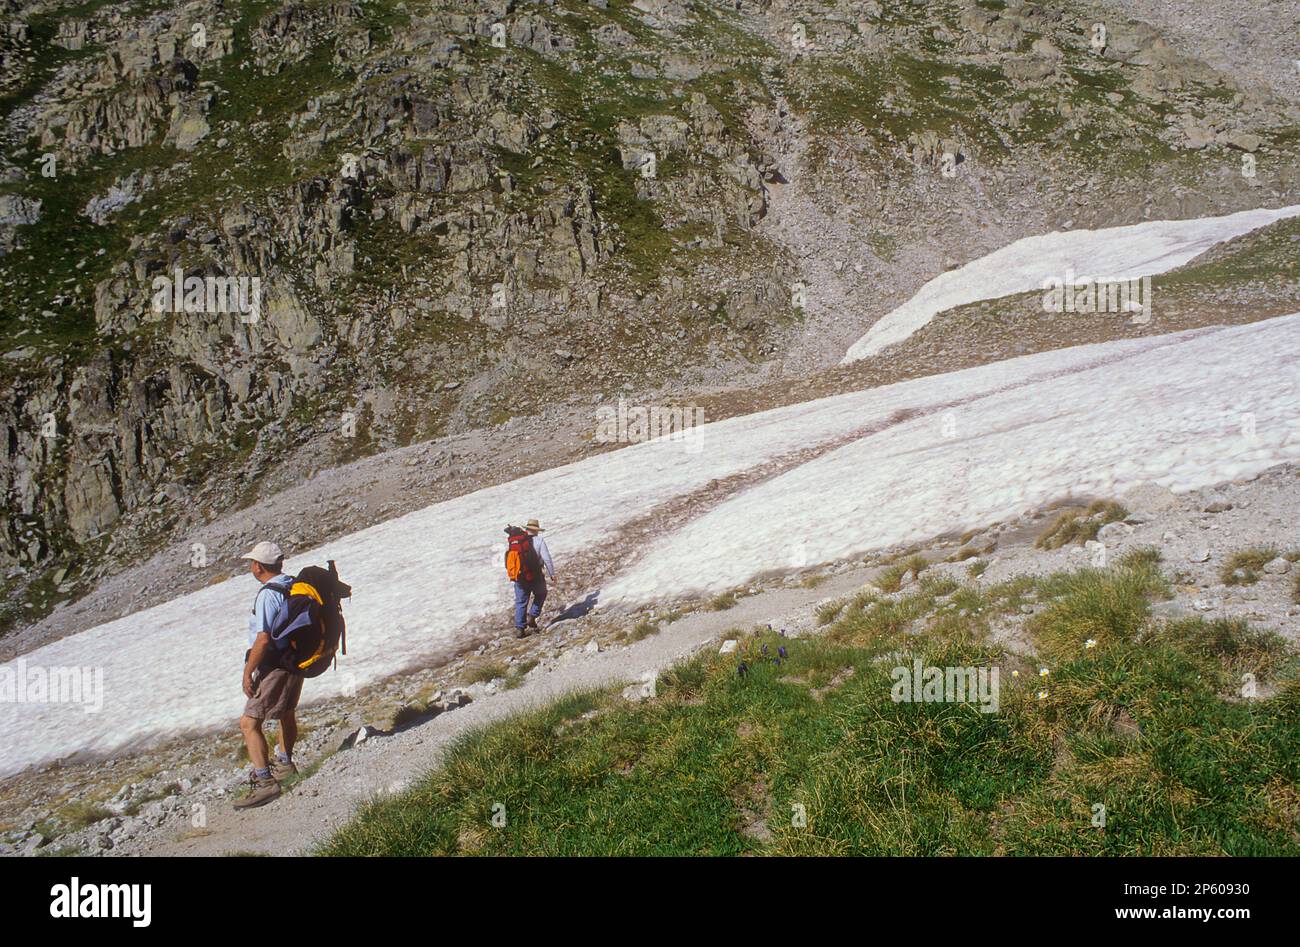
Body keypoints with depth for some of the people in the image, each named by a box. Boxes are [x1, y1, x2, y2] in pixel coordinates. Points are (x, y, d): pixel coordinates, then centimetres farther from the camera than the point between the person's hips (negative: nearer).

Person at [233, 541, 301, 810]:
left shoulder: (268, 594, -22)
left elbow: (263, 639, -26)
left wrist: (247, 672, -17)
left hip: (274, 666, -9)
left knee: (249, 723, -8)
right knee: (287, 713, 27)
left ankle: (265, 782, -15)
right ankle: (285, 763, 45)